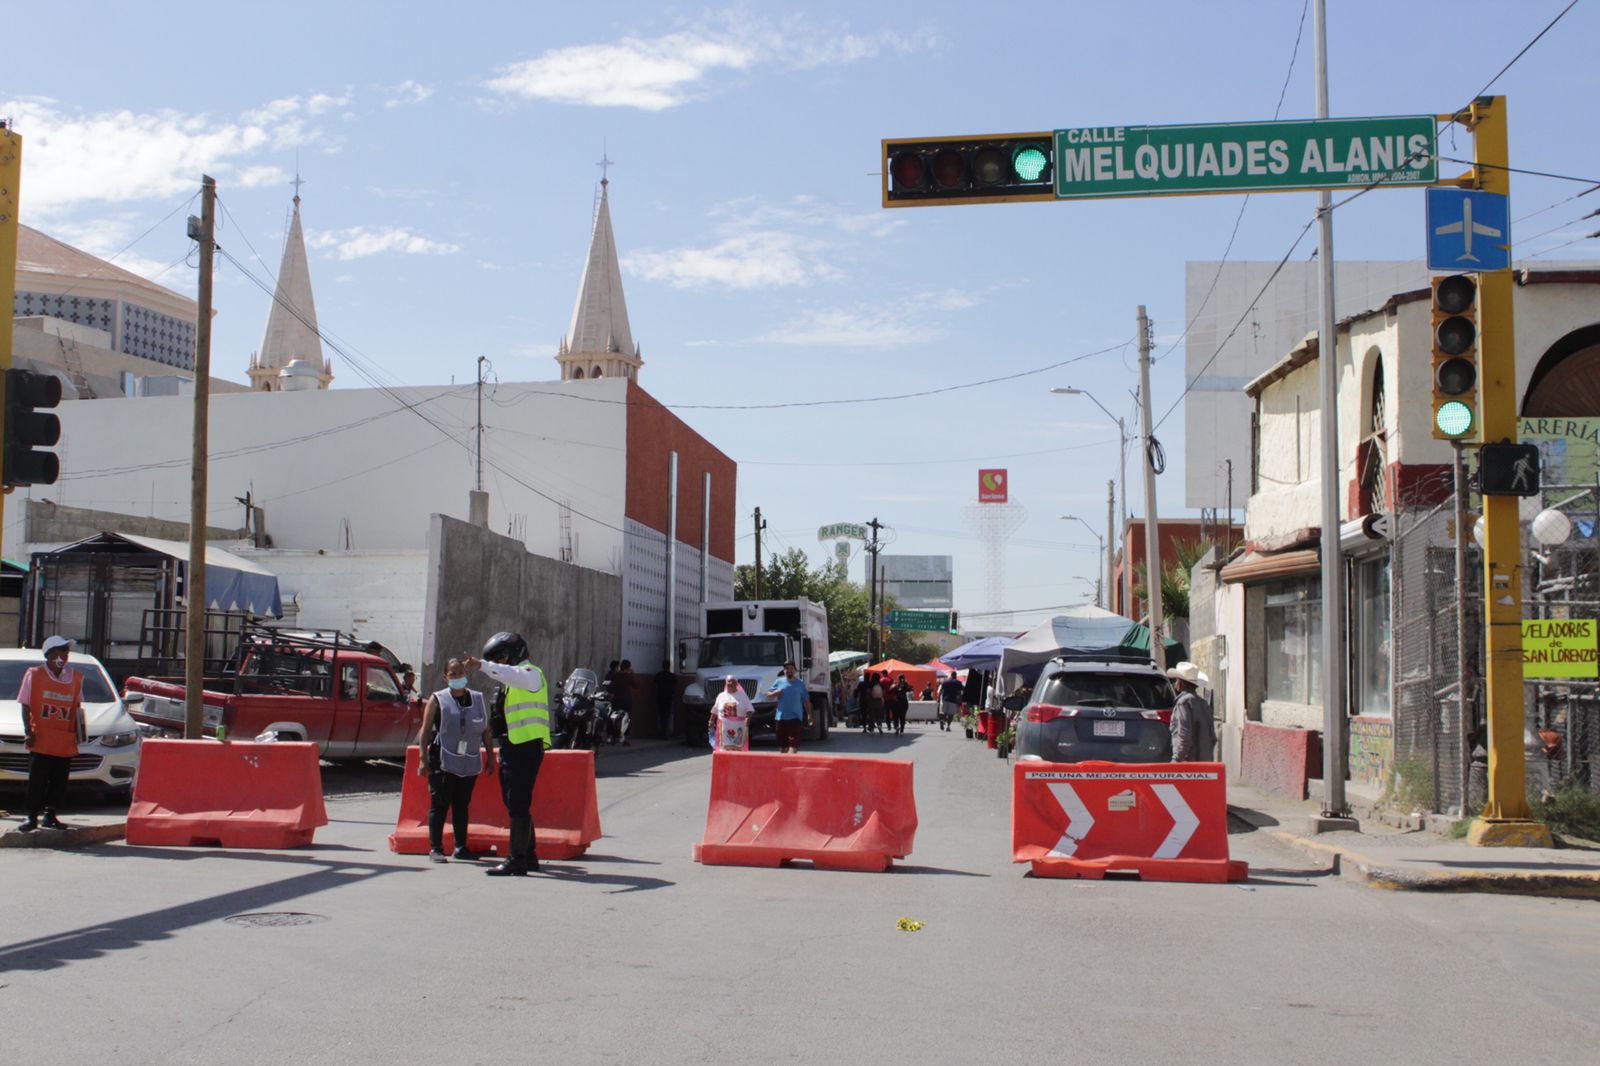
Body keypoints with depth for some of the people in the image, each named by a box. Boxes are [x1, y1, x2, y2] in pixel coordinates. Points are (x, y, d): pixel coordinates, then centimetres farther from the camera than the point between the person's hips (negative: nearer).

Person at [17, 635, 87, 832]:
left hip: (65, 742, 3)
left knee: (59, 781, 5)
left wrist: (80, 733, 9)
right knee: (37, 781, -3)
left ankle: (50, 815, 14)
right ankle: (32, 817, 4)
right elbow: (26, 706, 0)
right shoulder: (34, 675, 1)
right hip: (41, 741, -3)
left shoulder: (75, 678, 10)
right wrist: (28, 732, -10)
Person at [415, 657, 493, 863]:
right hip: (442, 762, -3)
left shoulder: (478, 699, 10)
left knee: (462, 806, 9)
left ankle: (461, 847, 17)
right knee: (440, 805, -4)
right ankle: (435, 848, -1)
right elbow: (425, 731, -1)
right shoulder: (437, 700, 2)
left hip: (469, 763, 3)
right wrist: (423, 758, -9)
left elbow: (486, 732, 13)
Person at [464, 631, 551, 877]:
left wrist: (481, 665, -37)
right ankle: (528, 855, 23)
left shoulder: (530, 673, -9)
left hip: (526, 748, -10)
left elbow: (512, 675, -29)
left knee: (518, 805, -12)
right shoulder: (513, 680, 26)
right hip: (512, 747, 10)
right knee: (514, 804, 14)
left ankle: (517, 860, -12)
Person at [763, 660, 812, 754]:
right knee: (782, 745, 11)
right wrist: (775, 693, -10)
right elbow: (768, 695, 11)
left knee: (793, 743, -16)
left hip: (795, 717, -2)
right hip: (780, 717, 2)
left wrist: (809, 714, 2)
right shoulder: (779, 682, 8)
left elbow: (806, 700, 10)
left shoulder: (800, 683, 7)